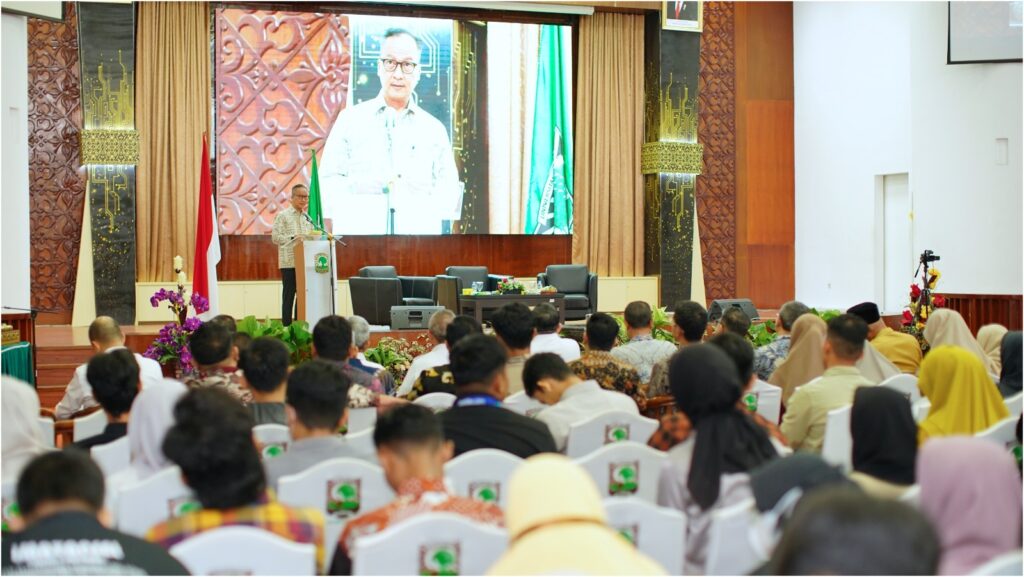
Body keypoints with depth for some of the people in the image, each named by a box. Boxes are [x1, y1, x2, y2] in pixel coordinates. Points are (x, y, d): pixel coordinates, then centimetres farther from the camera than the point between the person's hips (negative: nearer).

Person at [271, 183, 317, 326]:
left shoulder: (307, 217, 16)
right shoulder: (282, 216, -2)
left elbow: (312, 237, 22)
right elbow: (275, 237, -10)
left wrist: (314, 236, -1)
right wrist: (293, 238, -21)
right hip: (289, 262, -6)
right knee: (289, 295, -3)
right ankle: (286, 327, 1)